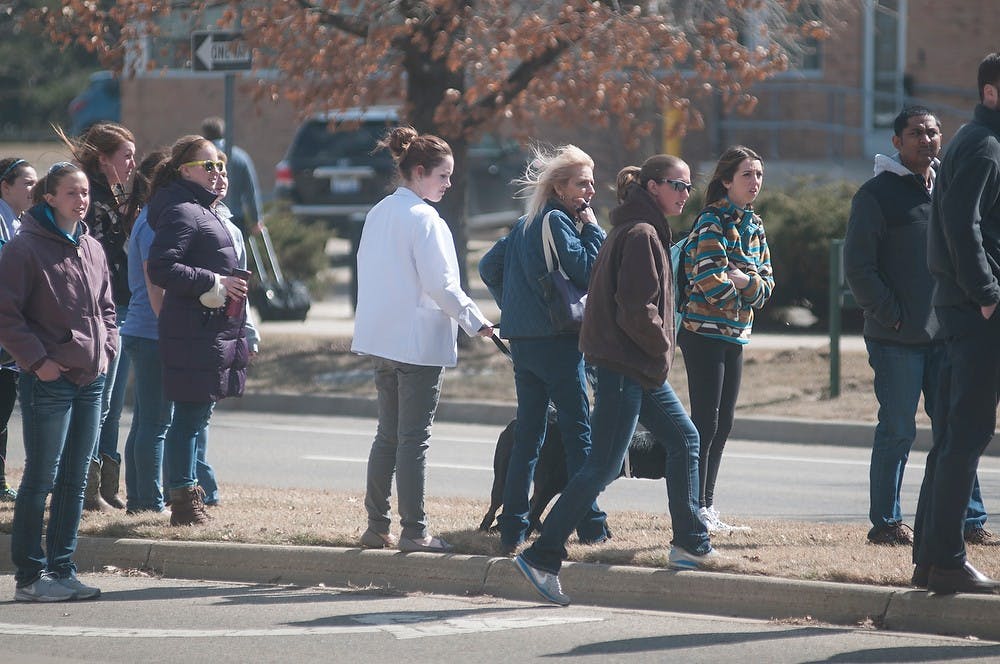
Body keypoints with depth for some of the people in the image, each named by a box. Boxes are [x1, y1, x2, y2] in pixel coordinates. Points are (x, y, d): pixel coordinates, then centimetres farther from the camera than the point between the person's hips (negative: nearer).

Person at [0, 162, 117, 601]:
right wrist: (37, 360, -15)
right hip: (48, 381, -7)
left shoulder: (92, 249, 13)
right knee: (41, 479, -5)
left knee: (74, 481, 10)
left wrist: (107, 348, 9)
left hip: (90, 379, 7)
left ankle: (61, 569, 16)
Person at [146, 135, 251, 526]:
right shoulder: (181, 212, -12)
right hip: (195, 330, -10)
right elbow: (160, 269, -22)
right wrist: (214, 283, -19)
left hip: (216, 329, 10)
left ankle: (186, 495, 19)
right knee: (190, 416, -7)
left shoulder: (203, 211, 19)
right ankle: (184, 499, -4)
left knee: (196, 415, 13)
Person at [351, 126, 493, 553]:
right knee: (413, 439, -4)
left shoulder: (379, 214, 12)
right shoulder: (423, 218, -14)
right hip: (418, 341, -8)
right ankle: (413, 531, -2)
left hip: (381, 340, 8)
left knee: (388, 434, 13)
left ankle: (376, 526, 14)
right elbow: (440, 284, -17)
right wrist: (476, 323, -7)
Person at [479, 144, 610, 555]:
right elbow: (587, 271, -16)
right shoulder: (557, 221, -10)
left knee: (527, 436, 9)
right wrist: (593, 228, -6)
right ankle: (591, 527, 1)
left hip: (523, 342, 8)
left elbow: (489, 266, 18)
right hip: (557, 343, -8)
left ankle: (512, 529, 5)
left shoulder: (527, 224, 15)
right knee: (578, 433, -1)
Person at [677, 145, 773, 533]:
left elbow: (766, 286, 9)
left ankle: (707, 506, 18)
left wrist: (743, 281, -12)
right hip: (704, 331, -8)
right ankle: (696, 509, -5)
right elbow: (713, 283, -21)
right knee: (705, 422, -8)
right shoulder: (712, 221, -12)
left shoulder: (754, 226, 13)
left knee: (723, 423, 11)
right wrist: (750, 286, -4)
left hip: (735, 333, 8)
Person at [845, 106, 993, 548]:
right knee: (897, 431, -2)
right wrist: (891, 316, -13)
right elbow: (858, 267, -8)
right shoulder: (877, 194, -4)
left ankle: (969, 520, 9)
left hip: (946, 334, 5)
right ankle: (885, 523, 6)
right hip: (897, 340, -5)